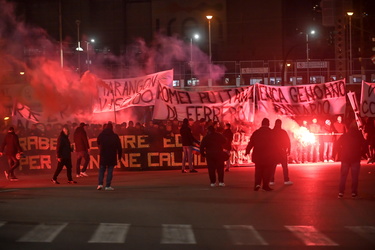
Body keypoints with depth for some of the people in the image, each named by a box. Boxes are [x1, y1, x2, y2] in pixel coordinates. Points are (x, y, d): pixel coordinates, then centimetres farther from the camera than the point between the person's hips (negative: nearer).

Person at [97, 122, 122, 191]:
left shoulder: (101, 135, 3)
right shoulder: (115, 136, -3)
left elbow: (98, 144, 18)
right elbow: (119, 147, -1)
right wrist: (119, 156, 7)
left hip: (103, 156, 1)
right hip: (112, 156, -1)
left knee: (101, 170, 10)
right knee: (110, 171, 2)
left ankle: (100, 184, -6)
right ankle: (108, 186, -3)